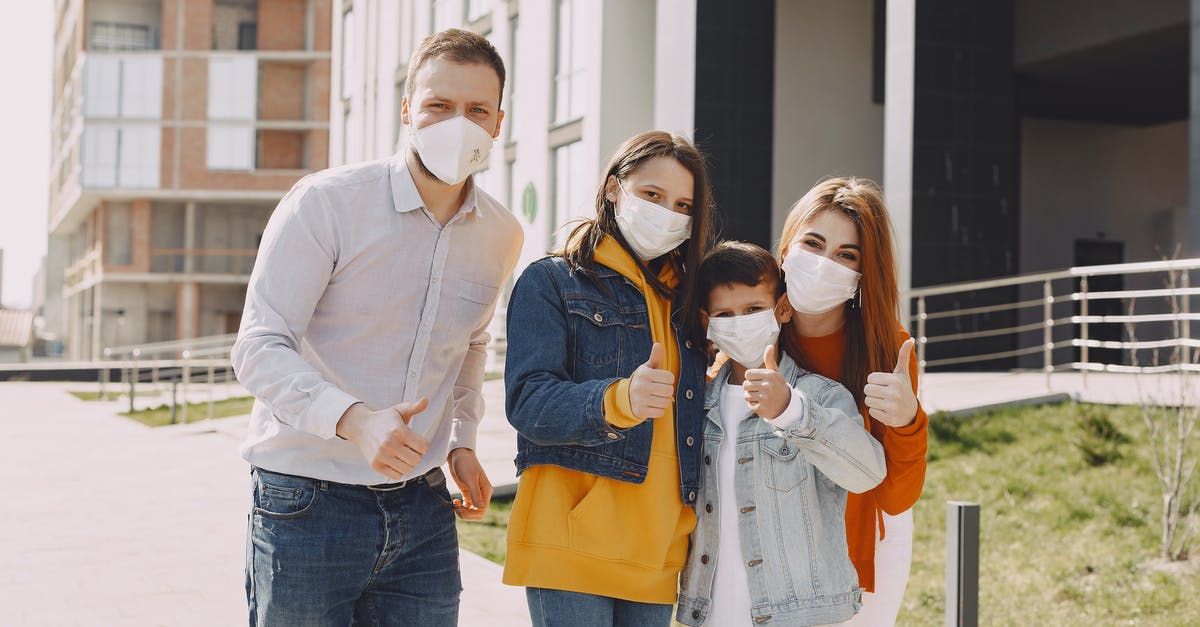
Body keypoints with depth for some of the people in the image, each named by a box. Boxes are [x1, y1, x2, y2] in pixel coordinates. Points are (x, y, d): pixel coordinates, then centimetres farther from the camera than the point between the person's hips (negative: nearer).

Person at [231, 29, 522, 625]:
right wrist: (354, 419, -32)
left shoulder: (501, 236, 5)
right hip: (307, 502, -4)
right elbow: (259, 349, -17)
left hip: (423, 508, 5)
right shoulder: (325, 202, -12)